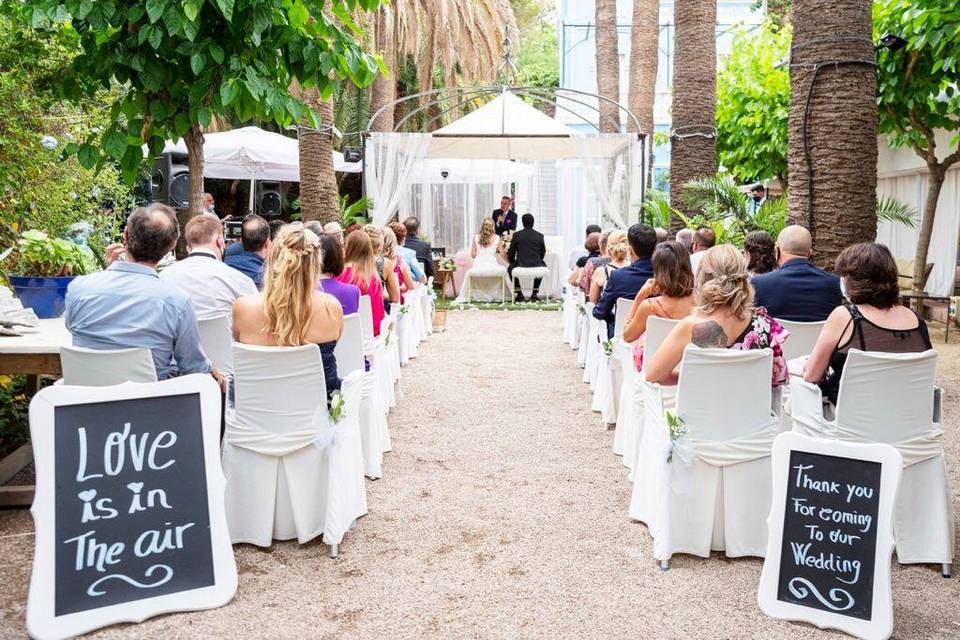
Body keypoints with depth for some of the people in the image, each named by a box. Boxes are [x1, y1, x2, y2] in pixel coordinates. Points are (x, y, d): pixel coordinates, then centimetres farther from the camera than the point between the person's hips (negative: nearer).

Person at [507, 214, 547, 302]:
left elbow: (511, 253, 5)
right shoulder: (540, 235, 3)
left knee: (510, 268, 32)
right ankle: (535, 293, 30)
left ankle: (519, 294, 25)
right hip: (536, 266, 2)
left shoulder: (517, 235, 0)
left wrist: (512, 262, 25)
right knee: (543, 266, 37)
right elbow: (543, 253, 12)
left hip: (521, 266, -1)